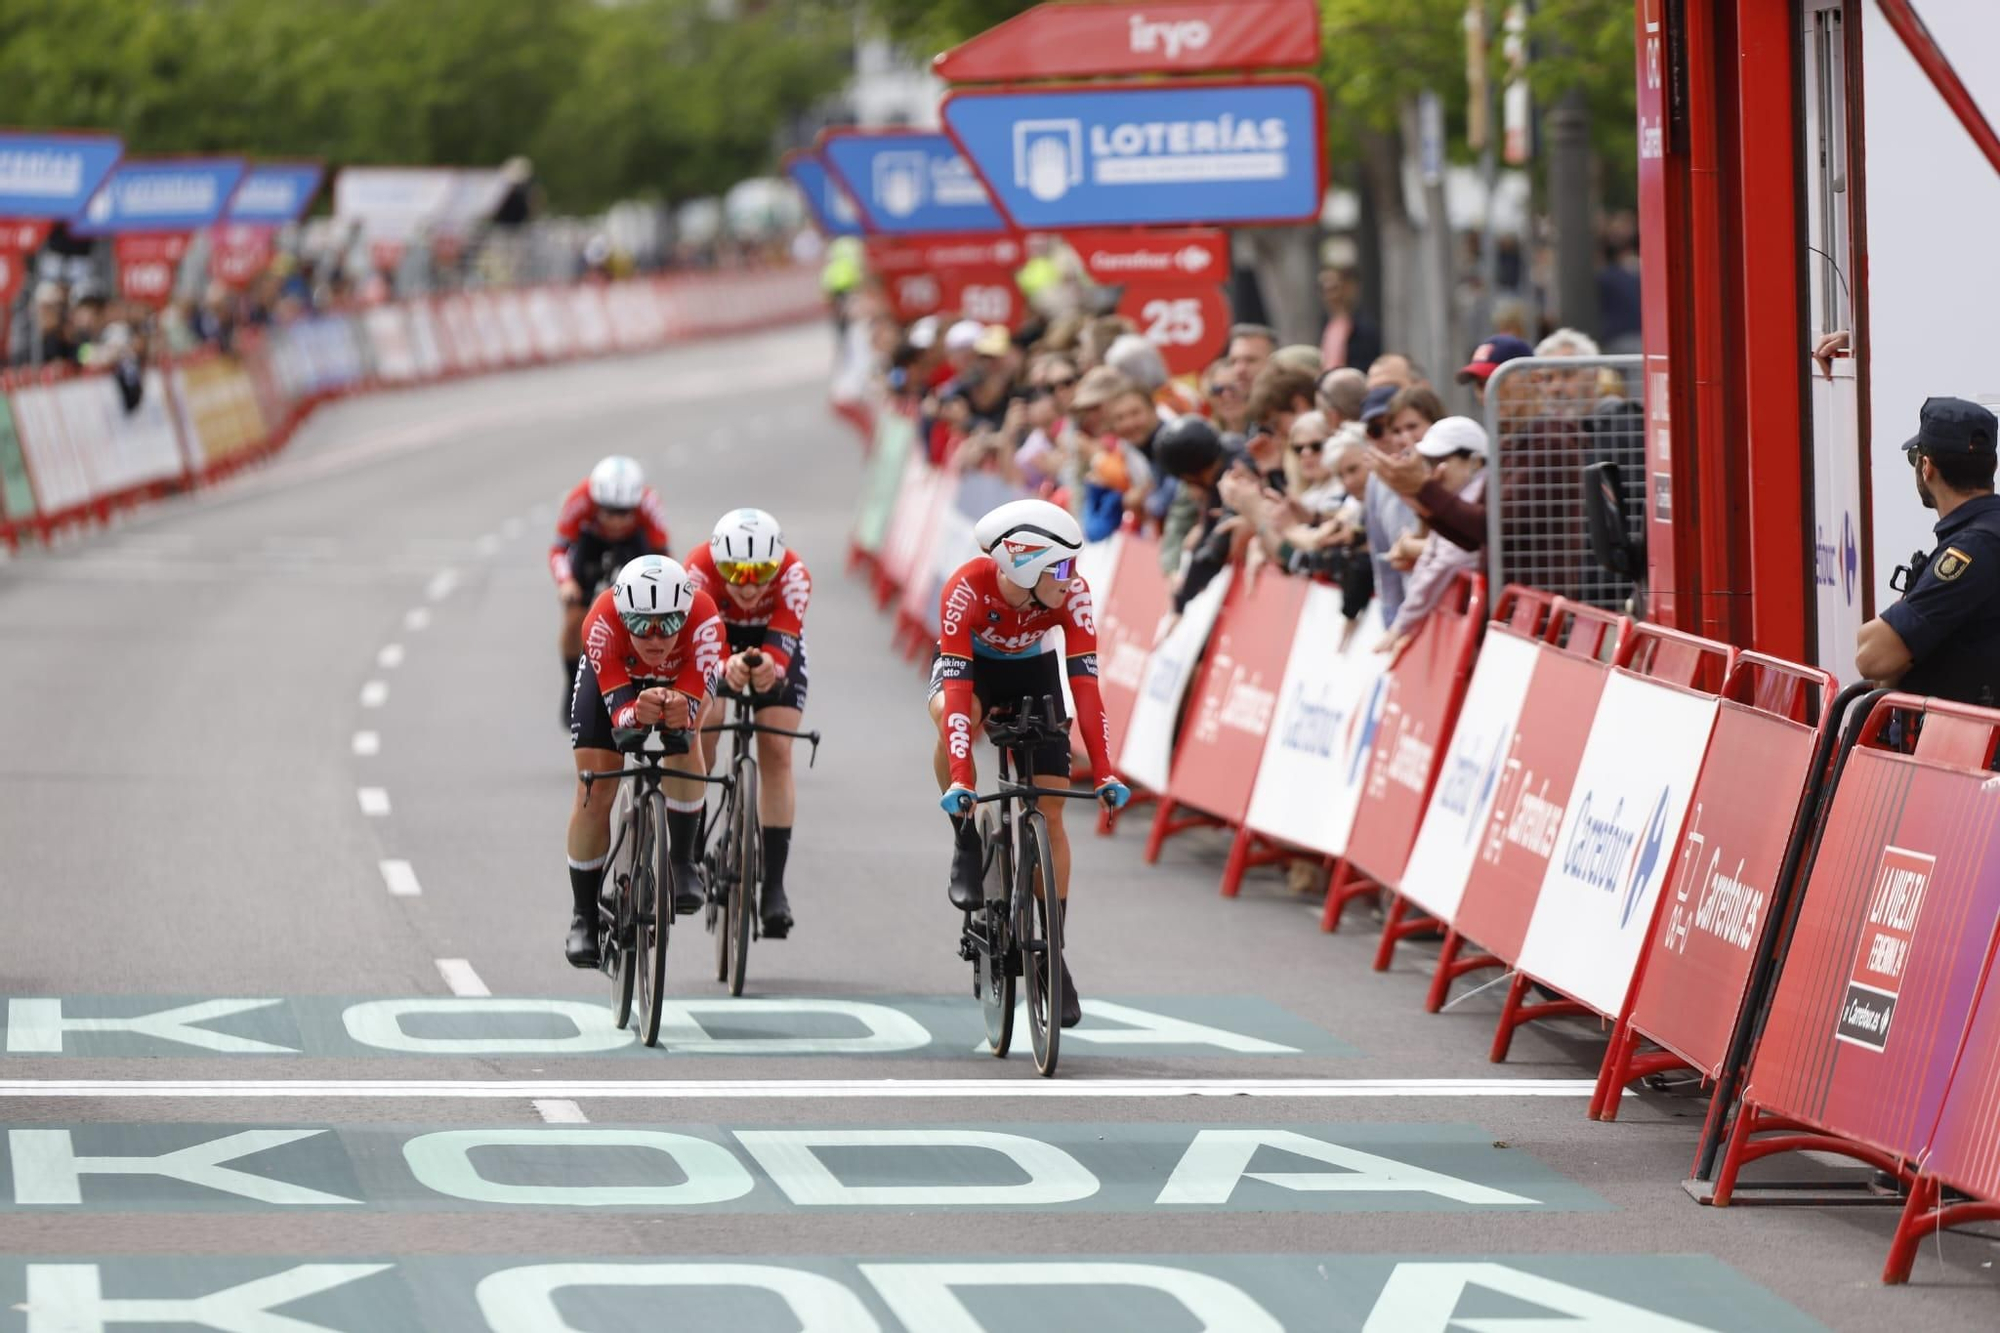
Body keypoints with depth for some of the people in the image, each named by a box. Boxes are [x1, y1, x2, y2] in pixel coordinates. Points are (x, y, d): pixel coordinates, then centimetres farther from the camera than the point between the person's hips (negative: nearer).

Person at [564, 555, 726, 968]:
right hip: (612, 676, 0)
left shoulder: (704, 619, -40)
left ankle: (683, 862, -12)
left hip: (679, 679, 0)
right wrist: (638, 713, -66)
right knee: (594, 794, -10)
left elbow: (693, 702, -44)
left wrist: (678, 711, -67)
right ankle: (584, 918, 5)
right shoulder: (602, 622, -40)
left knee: (684, 743, -31)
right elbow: (618, 707, -44)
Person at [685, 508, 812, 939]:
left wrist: (769, 668, -65)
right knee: (705, 724, -22)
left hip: (774, 641, 0)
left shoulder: (794, 575, -36)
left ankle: (774, 883, -9)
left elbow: (781, 644, -42)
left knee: (777, 751, -13)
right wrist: (727, 667, -64)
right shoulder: (700, 569, -37)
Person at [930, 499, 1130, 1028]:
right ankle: (966, 842, -15)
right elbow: (958, 688, -41)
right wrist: (960, 780, -48)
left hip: (1033, 672, 2)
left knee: (1050, 814, -6)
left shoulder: (1072, 593, -30)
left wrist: (1104, 771, -37)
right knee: (952, 719, -38)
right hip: (971, 665, -2)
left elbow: (1084, 684, -30)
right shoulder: (968, 588, -36)